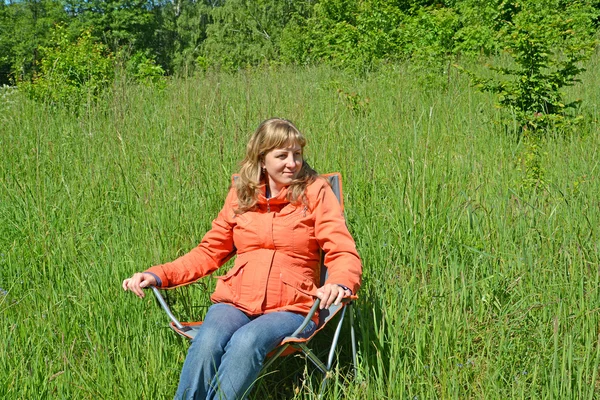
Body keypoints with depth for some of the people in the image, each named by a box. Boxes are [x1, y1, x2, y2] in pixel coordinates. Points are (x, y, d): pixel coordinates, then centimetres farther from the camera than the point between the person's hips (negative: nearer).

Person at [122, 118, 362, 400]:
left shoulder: (315, 192, 4)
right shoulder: (241, 194, 12)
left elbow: (344, 254, -3)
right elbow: (210, 251, 18)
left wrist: (339, 285, -27)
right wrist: (158, 275, 4)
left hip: (291, 307, -2)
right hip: (236, 301, 2)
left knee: (247, 341, -34)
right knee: (208, 341, -30)